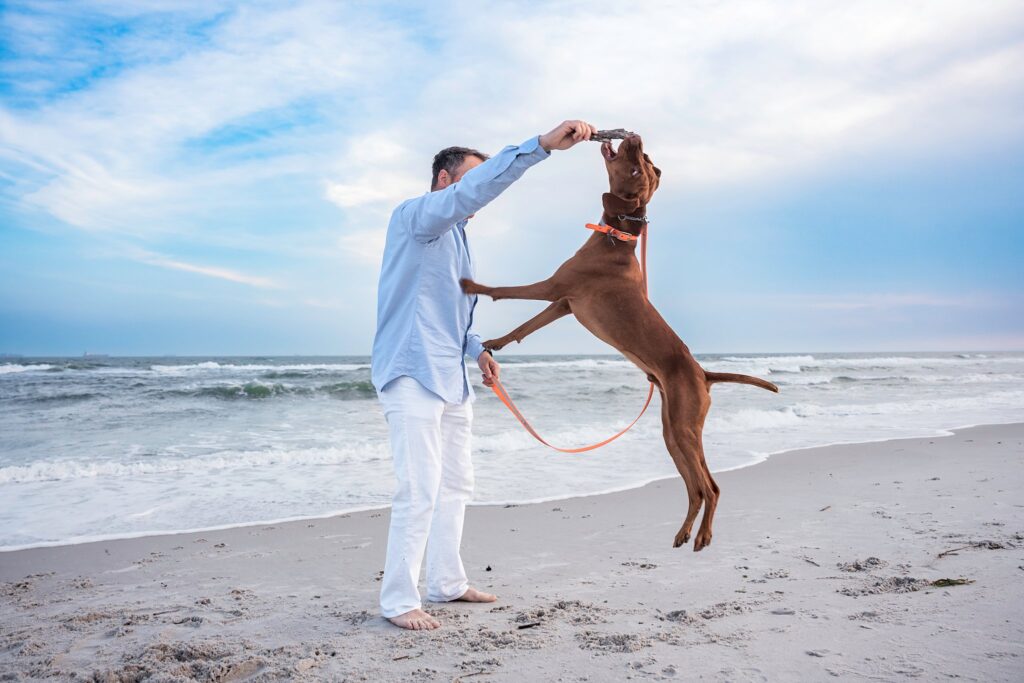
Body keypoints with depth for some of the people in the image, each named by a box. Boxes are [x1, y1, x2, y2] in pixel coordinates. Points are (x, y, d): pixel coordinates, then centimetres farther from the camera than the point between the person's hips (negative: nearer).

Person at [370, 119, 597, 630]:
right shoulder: (413, 216, -8)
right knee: (419, 491, -11)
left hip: (450, 377, 10)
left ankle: (445, 582, 24)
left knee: (455, 485, 13)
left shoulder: (454, 237, 21)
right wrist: (542, 144, -34)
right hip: (411, 374, -10)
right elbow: (472, 190, -27)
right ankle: (397, 600, 0)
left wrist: (477, 349, 15)